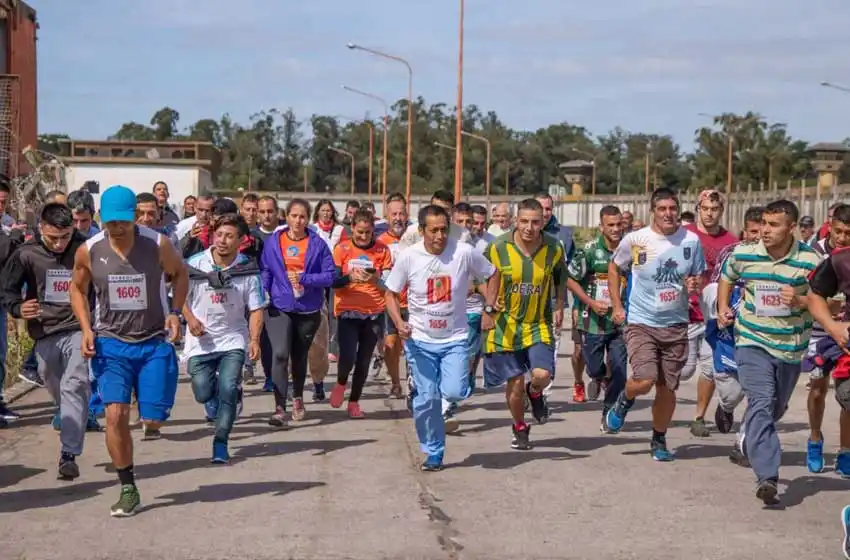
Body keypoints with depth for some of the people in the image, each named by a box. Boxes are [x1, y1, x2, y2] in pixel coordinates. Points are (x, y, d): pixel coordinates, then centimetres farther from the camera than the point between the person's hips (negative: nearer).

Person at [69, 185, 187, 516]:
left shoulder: (157, 245, -12)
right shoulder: (88, 251, -8)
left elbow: (179, 273, 7)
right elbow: (77, 288, 10)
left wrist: (175, 312, -8)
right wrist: (86, 329, -3)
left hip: (154, 342, -1)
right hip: (111, 343, 1)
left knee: (154, 419, -4)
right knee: (115, 414, -12)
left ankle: (150, 420, 36)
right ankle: (128, 488, 3)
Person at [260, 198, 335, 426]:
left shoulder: (317, 244, -4)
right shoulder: (273, 242, -1)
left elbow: (330, 275, -6)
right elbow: (264, 272, 3)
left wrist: (304, 278, -17)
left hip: (308, 310, 1)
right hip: (279, 308, -1)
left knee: (300, 356, 17)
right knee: (280, 354, -17)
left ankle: (298, 398, 40)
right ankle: (279, 407, -17)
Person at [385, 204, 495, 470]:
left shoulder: (464, 253, -11)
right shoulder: (408, 257, -9)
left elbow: (491, 275, 6)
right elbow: (391, 294, 3)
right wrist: (399, 323, -12)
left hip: (454, 339, 0)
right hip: (420, 340, 1)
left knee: (454, 392, -18)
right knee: (426, 399, -1)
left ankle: (447, 384, 20)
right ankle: (433, 453, 18)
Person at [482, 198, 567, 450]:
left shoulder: (554, 248, -6)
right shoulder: (498, 248, -12)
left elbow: (561, 280, 13)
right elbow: (484, 281, 1)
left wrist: (559, 308, 7)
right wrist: (488, 309, -6)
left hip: (539, 324, 1)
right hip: (506, 325, 0)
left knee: (542, 374, -18)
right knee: (515, 382, 5)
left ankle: (535, 393, 21)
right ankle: (519, 429, 31)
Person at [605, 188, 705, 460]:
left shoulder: (691, 240, -1)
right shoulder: (635, 240, -7)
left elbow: (700, 276, 12)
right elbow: (614, 267, 10)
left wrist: (695, 285, -13)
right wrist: (617, 306, 4)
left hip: (676, 325, 2)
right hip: (641, 323, -2)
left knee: (667, 388, 6)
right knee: (644, 380, -18)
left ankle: (659, 440, 27)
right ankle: (624, 401, 17)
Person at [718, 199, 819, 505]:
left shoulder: (810, 260, -9)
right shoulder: (743, 254, -5)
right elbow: (726, 278, 17)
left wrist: (799, 301, -21)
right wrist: (723, 309, 6)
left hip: (791, 346, 2)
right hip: (753, 341, -2)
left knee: (777, 407, 20)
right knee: (761, 403, -19)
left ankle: (750, 441, 52)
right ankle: (767, 477, -26)